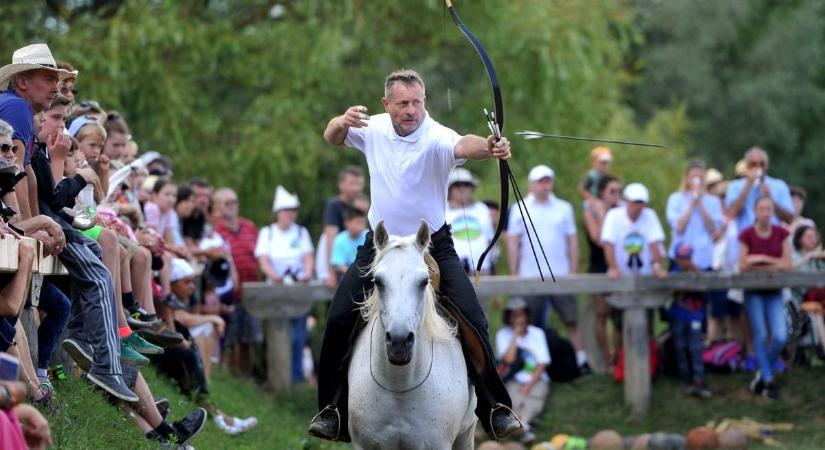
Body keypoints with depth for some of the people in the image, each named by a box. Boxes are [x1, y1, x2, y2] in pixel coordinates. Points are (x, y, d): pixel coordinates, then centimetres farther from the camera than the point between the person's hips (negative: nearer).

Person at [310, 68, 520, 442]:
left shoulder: (436, 137, -23)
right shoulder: (374, 129, -7)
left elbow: (462, 146, -45)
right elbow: (331, 139, 7)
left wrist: (488, 148, -70)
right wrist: (342, 122, -18)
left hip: (433, 246, -3)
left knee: (471, 322, -12)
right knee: (340, 321, -3)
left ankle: (495, 409, 2)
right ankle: (333, 409, 12)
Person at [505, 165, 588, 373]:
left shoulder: (564, 208, 9)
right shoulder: (519, 210, 6)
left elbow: (572, 242, 9)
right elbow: (512, 244, 4)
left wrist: (573, 272, 1)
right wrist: (513, 276, -2)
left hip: (560, 276, 1)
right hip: (530, 277, 0)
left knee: (571, 320, -3)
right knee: (532, 324, 3)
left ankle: (581, 360, -1)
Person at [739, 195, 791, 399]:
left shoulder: (781, 233, 0)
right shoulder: (747, 235, -7)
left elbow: (787, 264, -4)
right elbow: (743, 266, -10)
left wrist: (762, 259, -14)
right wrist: (774, 263, -13)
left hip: (774, 292, 2)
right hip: (753, 292, -2)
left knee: (780, 337, -11)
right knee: (760, 335, -8)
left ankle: (763, 373, 12)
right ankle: (769, 382, 1)